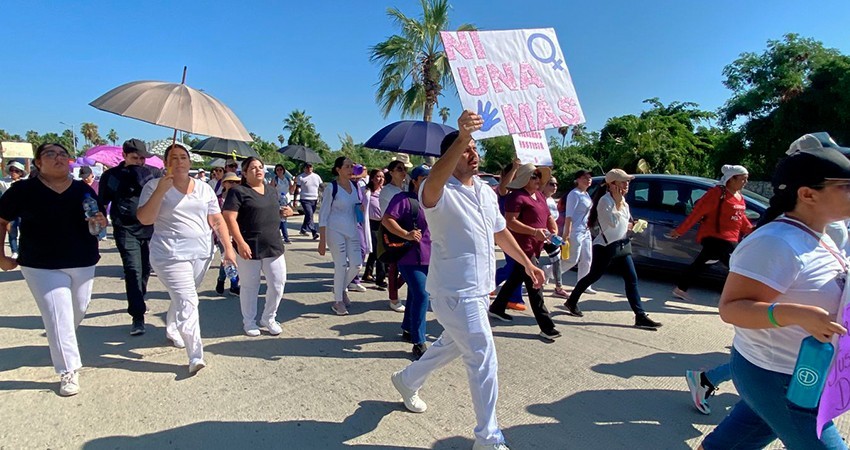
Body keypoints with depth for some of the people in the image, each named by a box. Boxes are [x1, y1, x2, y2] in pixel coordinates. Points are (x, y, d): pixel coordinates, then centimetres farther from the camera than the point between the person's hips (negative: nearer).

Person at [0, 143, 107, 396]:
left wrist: (100, 222, -10)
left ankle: (62, 345, 45)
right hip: (42, 268, -3)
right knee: (58, 317, -5)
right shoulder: (23, 190, -4)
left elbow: (101, 220, 14)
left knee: (78, 311, 15)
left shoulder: (83, 190, 5)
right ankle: (69, 372, 4)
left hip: (83, 265, 4)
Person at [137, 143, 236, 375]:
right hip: (170, 255, -4)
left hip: (202, 254, 5)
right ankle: (196, 357, -10)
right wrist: (160, 191, -20)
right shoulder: (155, 186, -1)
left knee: (182, 297, 18)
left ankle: (172, 330, 46)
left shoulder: (204, 188, 9)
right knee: (187, 302, -13)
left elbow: (217, 221, 10)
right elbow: (144, 219, -12)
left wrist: (228, 248, 3)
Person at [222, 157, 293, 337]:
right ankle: (249, 322, 26)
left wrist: (284, 212, 2)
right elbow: (229, 218, -14)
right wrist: (240, 243, -21)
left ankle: (269, 318, 27)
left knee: (278, 284, 7)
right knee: (250, 286, 8)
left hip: (274, 246, 6)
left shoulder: (272, 190, 13)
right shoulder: (238, 192, -7)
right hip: (249, 248, -5)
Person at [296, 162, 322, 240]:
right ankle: (314, 232, -21)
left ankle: (303, 230, 31)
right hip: (305, 199, -5)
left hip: (314, 199, 5)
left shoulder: (316, 176, 11)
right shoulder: (300, 177, -1)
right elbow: (297, 189, -2)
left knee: (308, 216, 14)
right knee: (309, 215, -17)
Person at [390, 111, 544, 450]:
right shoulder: (441, 192, -16)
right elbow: (434, 180, -43)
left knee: (452, 345, 25)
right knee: (484, 363, -3)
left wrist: (527, 263, 22)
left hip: (479, 289, 9)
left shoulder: (486, 190, 10)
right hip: (455, 292, -9)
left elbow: (500, 232, 21)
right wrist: (460, 137, -56)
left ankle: (407, 380, 49)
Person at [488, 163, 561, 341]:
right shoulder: (517, 197, -14)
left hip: (536, 247, 10)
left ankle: (497, 308, 37)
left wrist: (554, 230, -1)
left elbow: (548, 216, 20)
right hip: (523, 246, -10)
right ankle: (546, 327, -5)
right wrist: (534, 232, -26)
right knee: (535, 286, -8)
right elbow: (510, 221, -21)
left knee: (516, 278, 20)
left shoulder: (540, 195, 15)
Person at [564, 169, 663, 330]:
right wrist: (618, 203, -20)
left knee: (632, 279, 1)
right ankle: (571, 302, 24)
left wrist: (631, 225, 7)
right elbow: (613, 222, -25)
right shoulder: (605, 200, -16)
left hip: (622, 245, 8)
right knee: (593, 277, 5)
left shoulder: (622, 200, 11)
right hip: (606, 246, -8)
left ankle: (640, 316, 2)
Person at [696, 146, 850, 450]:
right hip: (779, 382, -9)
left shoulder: (819, 238, 6)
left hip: (799, 378, 9)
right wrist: (796, 314, -38)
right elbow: (730, 308, -28)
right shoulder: (776, 243, -25)